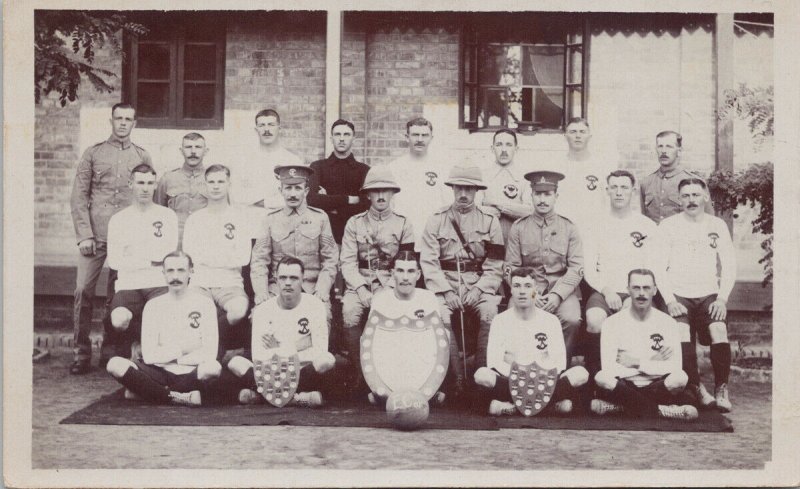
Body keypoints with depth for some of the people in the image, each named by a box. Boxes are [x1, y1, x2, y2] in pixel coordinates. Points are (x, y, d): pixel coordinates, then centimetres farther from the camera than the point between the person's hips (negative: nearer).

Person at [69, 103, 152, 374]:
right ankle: (81, 354, 2)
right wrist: (84, 235, -6)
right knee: (83, 291, -6)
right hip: (95, 236, 0)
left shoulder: (142, 156, 10)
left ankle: (110, 352, 14)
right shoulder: (93, 153, 8)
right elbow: (78, 196, 4)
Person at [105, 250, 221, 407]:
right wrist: (181, 350, -6)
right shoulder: (153, 305, 7)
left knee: (213, 368, -36)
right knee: (115, 365, -22)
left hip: (192, 375, -2)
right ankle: (177, 397, -23)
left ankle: (143, 391, -20)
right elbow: (149, 356, -2)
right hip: (160, 374, 2)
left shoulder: (204, 303, 1)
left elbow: (209, 354, -9)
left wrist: (165, 355, -5)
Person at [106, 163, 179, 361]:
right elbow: (114, 261, 0)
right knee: (119, 321, -31)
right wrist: (150, 261, -5)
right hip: (128, 285, 0)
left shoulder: (167, 215, 12)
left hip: (159, 284, 0)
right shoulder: (119, 219, 11)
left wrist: (133, 259, -2)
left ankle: (139, 345, 3)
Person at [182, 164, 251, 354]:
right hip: (200, 283, 1)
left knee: (239, 310, -34)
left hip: (230, 284, 0)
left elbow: (243, 258, -1)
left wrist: (207, 257, -4)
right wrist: (226, 257, -5)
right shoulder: (195, 219, 14)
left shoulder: (239, 217, 10)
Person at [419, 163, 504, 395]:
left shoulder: (489, 222, 9)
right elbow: (428, 261, 0)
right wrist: (446, 292, -12)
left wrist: (479, 289, -12)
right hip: (445, 283, 0)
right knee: (439, 314, -30)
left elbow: (495, 266, 4)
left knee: (490, 313, -30)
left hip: (479, 285, 0)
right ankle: (456, 377, -20)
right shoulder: (437, 220, 8)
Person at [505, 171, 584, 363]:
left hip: (562, 289, 0)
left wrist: (557, 294, -14)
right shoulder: (518, 228, 8)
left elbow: (576, 268, 2)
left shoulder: (569, 228, 8)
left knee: (571, 320, -29)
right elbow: (511, 268, 4)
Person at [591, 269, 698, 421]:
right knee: (601, 378, -34)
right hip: (624, 387, 0)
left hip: (656, 387, 0)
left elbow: (675, 367, -8)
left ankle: (619, 406, -20)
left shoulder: (667, 322, 3)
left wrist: (637, 363, -11)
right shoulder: (613, 322, -1)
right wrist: (652, 364, -10)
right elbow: (609, 369, -12)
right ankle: (661, 411, -21)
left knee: (680, 378, -31)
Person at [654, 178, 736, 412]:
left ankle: (721, 389, -18)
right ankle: (696, 388, -19)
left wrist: (722, 298, -5)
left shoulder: (718, 226, 12)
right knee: (682, 332, -28)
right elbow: (658, 267, 1)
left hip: (709, 294, 1)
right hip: (678, 294, -1)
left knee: (719, 330, -27)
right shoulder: (668, 226, 6)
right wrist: (669, 300, -11)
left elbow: (729, 267, 10)